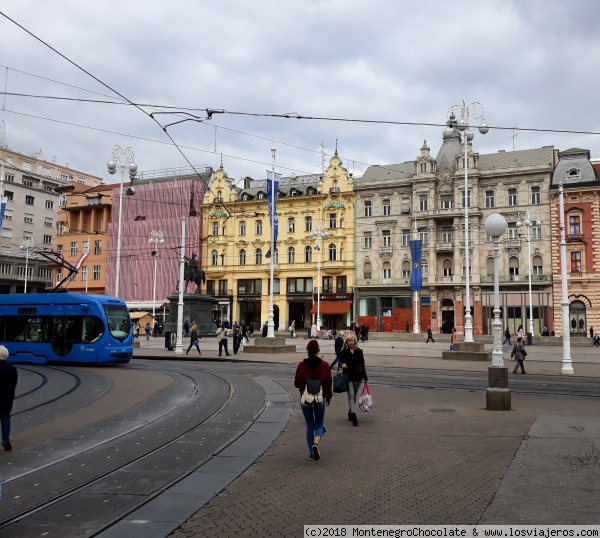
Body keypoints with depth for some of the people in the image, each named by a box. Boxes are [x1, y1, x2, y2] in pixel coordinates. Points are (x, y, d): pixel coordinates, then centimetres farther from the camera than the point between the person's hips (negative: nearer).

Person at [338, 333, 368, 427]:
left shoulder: (359, 351, 6)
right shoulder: (343, 352, 0)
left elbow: (362, 365, 9)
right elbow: (340, 361, 3)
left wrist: (365, 377, 7)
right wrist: (342, 364, -22)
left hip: (357, 376, 3)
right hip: (348, 376, -3)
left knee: (354, 395, 12)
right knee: (351, 395, -11)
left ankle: (350, 413, 29)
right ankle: (353, 416, -13)